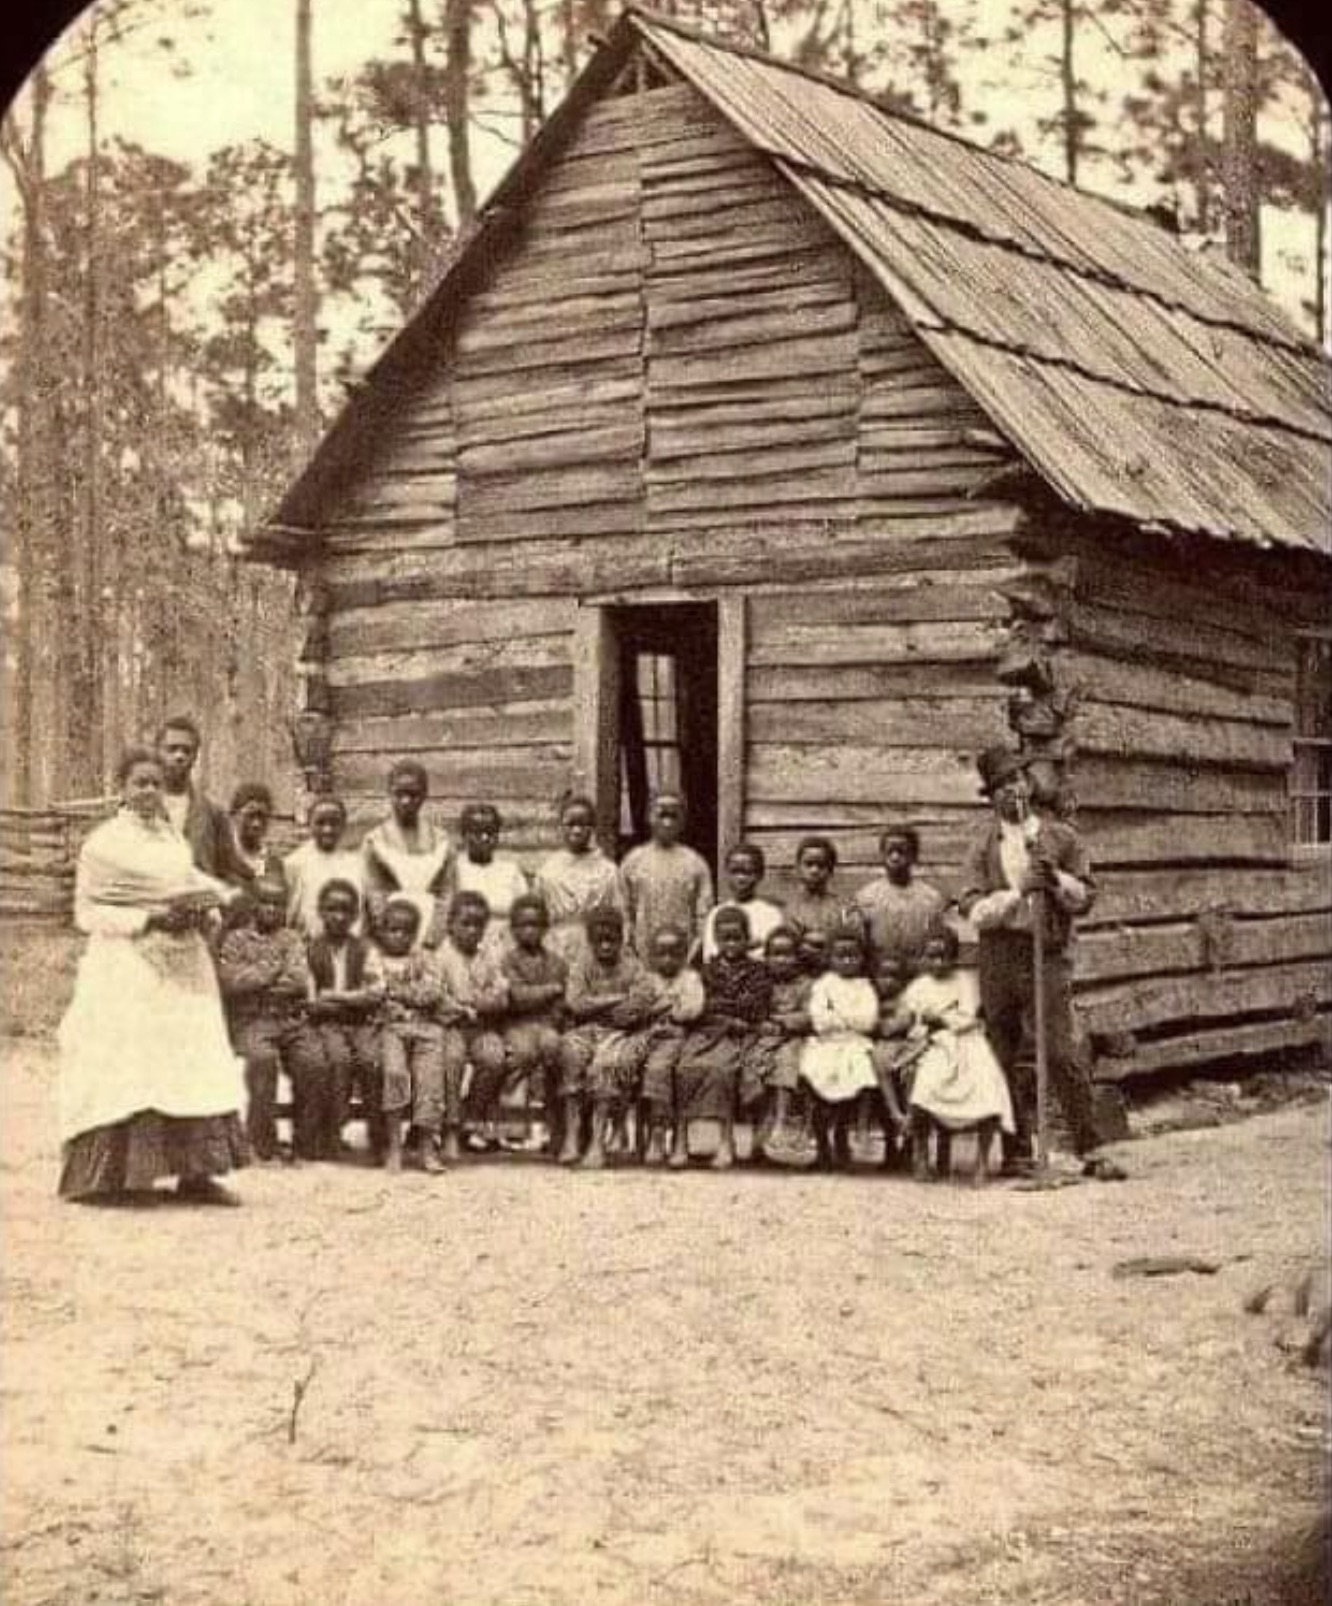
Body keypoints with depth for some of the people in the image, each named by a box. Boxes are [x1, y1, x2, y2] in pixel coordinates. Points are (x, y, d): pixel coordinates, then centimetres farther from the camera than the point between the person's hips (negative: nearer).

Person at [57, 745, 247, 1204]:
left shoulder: (174, 839, 16)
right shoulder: (103, 843, -2)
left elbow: (199, 890, 22)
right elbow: (86, 913, -6)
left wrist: (201, 913, -2)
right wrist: (147, 918, -17)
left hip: (183, 966, 5)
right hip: (127, 967, -5)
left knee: (194, 1060, -2)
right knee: (126, 1069, -8)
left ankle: (195, 1171, 1)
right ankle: (113, 1175, -2)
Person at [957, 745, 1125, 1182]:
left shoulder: (1060, 837, 9)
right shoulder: (983, 847, 8)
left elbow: (1085, 897, 9)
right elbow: (972, 908, -2)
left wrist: (1056, 879, -10)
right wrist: (1018, 892, -15)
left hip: (1048, 955, -1)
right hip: (998, 960, 1)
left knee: (1062, 1054, -11)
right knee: (1009, 1059, 5)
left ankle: (1090, 1151, -8)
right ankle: (1016, 1153, 14)